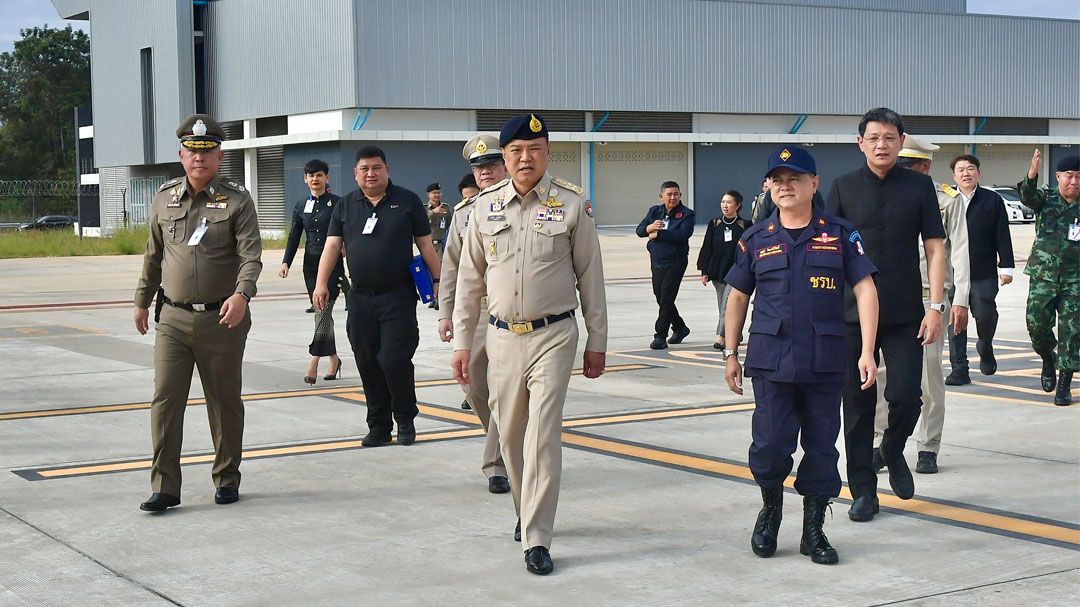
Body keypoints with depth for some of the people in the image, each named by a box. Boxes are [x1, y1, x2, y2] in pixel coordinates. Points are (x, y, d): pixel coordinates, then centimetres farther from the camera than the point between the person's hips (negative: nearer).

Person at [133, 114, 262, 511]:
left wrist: (241, 294, -29)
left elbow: (251, 256, -12)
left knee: (225, 403, 8)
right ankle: (165, 487, -1)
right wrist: (142, 301, 23)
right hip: (173, 318, 3)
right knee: (165, 400, -5)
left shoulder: (237, 200, -3)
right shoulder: (164, 198, 9)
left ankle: (227, 479, 23)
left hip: (222, 319, -2)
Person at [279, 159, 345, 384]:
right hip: (311, 264, 5)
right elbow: (294, 237, 10)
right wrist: (286, 262, -2)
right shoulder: (301, 206, 10)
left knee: (323, 311, -12)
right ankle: (333, 359, 19)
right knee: (322, 313, 9)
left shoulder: (338, 203, -2)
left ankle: (314, 362, -14)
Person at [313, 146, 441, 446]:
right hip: (360, 297, 4)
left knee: (394, 359, -11)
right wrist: (321, 283, -6)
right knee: (367, 364, 5)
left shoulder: (407, 201, 3)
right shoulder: (346, 205, 10)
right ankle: (379, 426, 16)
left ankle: (406, 420, 10)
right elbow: (332, 245, 5)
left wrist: (437, 280, -1)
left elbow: (425, 244, 5)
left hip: (398, 296, -3)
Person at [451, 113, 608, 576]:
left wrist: (597, 342, 3)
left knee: (543, 436, -10)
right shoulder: (485, 206, 5)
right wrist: (461, 342, 8)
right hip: (502, 337, 3)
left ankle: (536, 540, -8)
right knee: (510, 435, 13)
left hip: (553, 335, -3)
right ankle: (526, 512, 35)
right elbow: (470, 278, 10)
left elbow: (591, 276, 2)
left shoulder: (571, 204, -2)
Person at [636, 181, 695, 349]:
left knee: (666, 300, -8)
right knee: (661, 298, 15)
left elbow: (682, 234, -22)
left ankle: (660, 336, -2)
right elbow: (639, 230, 4)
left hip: (675, 262, -6)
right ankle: (680, 328, 33)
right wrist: (650, 228, -18)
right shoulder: (654, 211, 11)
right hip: (656, 262, 6)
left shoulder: (686, 214, -6)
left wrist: (658, 234, -16)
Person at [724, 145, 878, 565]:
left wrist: (867, 352, -7)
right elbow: (738, 297, 14)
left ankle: (813, 530, 19)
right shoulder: (757, 239, 7)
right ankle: (771, 509, 23)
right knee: (770, 445, -4)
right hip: (771, 360, 0)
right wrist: (730, 353, 11)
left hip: (825, 363, 0)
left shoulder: (839, 235, 3)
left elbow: (865, 290, 0)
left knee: (821, 447, 6)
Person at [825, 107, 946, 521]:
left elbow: (935, 248, 3)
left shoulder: (919, 186, 4)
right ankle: (863, 491, 15)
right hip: (853, 314, 1)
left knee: (906, 397, -8)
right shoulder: (843, 187, 5)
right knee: (858, 404, 4)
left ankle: (893, 453, 25)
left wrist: (936, 306, -5)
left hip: (905, 316, 0)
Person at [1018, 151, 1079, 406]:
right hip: (1043, 275, 0)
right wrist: (1032, 175, -38)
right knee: (1037, 324, -4)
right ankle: (1048, 358, 28)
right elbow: (1028, 196, -18)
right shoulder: (1046, 198, 2)